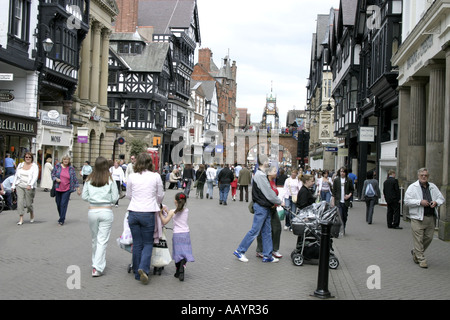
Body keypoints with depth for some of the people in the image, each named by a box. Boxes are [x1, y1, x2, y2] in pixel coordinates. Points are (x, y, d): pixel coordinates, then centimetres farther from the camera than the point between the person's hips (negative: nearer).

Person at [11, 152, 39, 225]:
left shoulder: (34, 166, -1)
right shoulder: (20, 165, 14)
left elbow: (35, 177, -13)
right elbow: (16, 175, 19)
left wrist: (30, 185, -29)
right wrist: (13, 185, 14)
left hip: (29, 187, -3)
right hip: (19, 186, 3)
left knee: (28, 204, -1)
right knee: (20, 201, -11)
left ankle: (32, 215, 29)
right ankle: (21, 219, -8)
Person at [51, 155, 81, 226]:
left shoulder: (71, 169, 2)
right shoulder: (57, 166, 3)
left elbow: (75, 179, 7)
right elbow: (52, 174, 8)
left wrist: (78, 188, 6)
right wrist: (56, 179, -13)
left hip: (67, 189, -2)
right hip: (58, 189, 2)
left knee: (63, 204, -9)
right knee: (58, 204, 10)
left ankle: (61, 220, -4)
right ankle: (62, 217, 32)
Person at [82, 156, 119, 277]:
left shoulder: (89, 180, 2)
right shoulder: (110, 180, -4)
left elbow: (84, 196, 4)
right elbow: (115, 198, -3)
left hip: (92, 211, 3)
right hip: (106, 211, -2)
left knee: (95, 239, 18)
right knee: (102, 240, -1)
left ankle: (96, 264, 29)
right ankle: (97, 268, -8)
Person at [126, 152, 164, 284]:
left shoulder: (132, 177, 0)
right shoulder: (156, 176, -3)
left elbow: (128, 195, 12)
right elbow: (160, 195, 7)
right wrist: (157, 204, 29)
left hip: (133, 213, 2)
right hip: (148, 213, -2)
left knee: (137, 244, 12)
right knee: (148, 243, 8)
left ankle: (137, 273, 18)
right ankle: (144, 268, -12)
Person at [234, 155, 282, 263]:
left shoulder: (261, 174, 13)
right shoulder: (260, 175, -19)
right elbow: (269, 193, -18)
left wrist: (274, 202, 8)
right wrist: (279, 202, -5)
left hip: (265, 207, 10)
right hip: (261, 207, -10)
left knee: (267, 231, 12)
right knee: (255, 230, -3)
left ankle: (267, 255, 17)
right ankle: (240, 251, 6)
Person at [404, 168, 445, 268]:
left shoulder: (433, 187, 14)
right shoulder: (412, 187, -1)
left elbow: (441, 198, 18)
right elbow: (407, 201, -9)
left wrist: (436, 202, -4)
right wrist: (420, 202, -18)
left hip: (431, 218, 5)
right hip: (418, 218, -5)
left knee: (429, 237, 9)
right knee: (418, 239, -5)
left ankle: (415, 252, 30)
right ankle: (421, 259, 4)